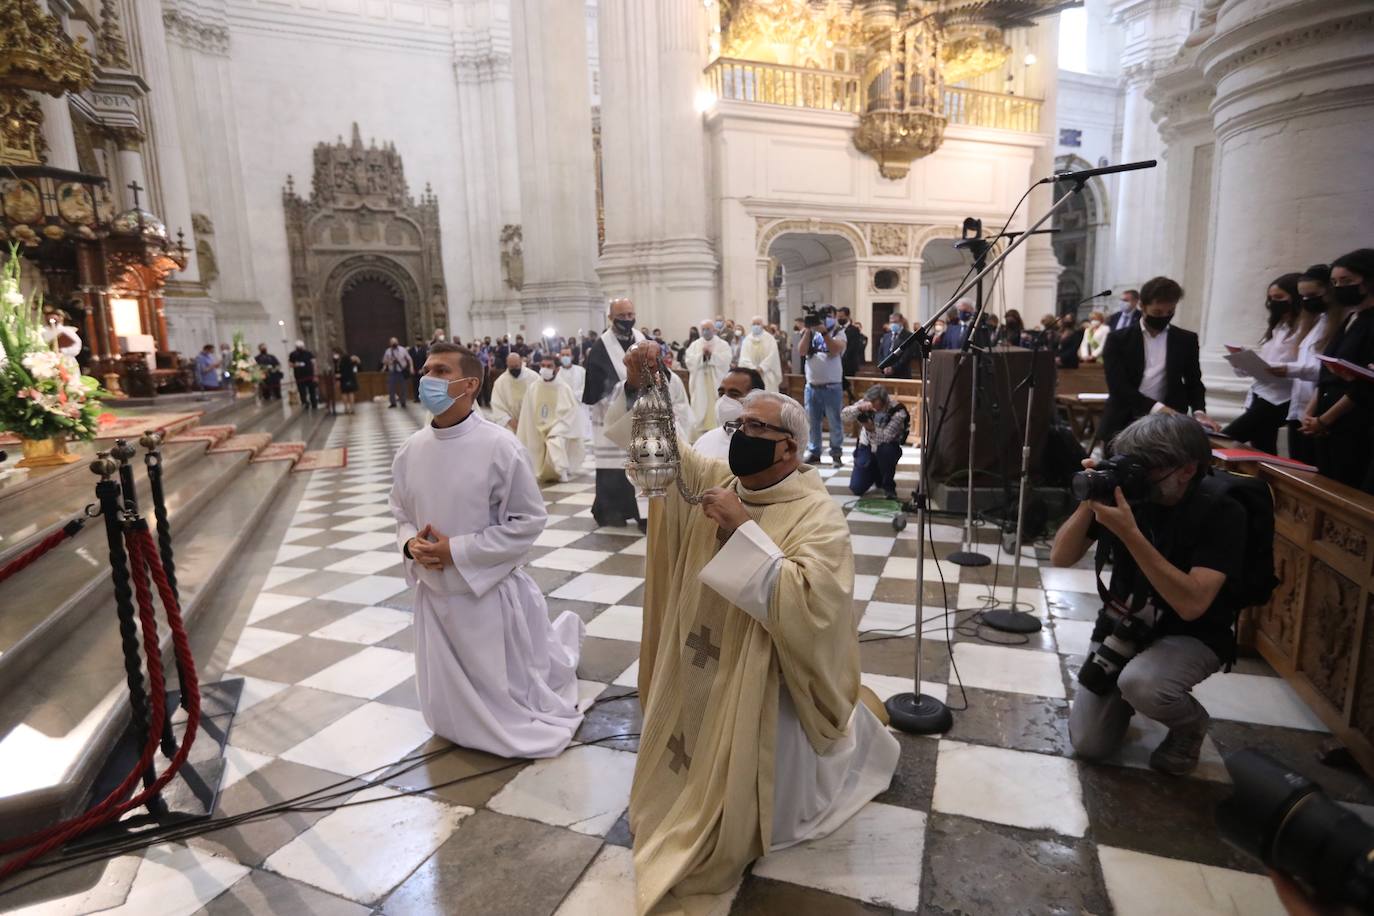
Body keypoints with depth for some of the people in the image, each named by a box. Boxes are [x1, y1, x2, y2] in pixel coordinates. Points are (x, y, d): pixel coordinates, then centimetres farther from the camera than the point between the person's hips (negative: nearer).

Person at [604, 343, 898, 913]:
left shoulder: (818, 515, -21)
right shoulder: (711, 481, -4)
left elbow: (806, 604, -35)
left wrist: (742, 531, -35)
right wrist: (637, 387, -25)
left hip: (760, 688, -5)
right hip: (695, 675, 6)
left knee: (744, 811, 14)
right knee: (687, 777, 25)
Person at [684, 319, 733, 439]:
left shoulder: (723, 344, 5)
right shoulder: (695, 345, 9)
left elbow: (725, 361, -10)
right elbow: (688, 361, -2)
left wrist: (711, 354, -15)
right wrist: (702, 355, -12)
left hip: (716, 383, -1)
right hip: (700, 384, 1)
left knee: (716, 409, -4)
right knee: (699, 409, 0)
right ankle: (697, 437, 4)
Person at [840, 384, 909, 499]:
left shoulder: (898, 412, -24)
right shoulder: (865, 403, -15)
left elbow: (886, 437, -32)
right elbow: (843, 415, -24)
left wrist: (871, 427, -42)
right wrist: (859, 408, -40)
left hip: (887, 448, -2)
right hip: (867, 447, 3)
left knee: (885, 450, -41)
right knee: (856, 489, -7)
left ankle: (888, 485, -13)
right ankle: (876, 474, 29)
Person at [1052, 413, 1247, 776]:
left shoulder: (1221, 513, -22)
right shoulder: (1123, 490, -12)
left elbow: (1192, 603, -33)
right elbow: (1060, 557, -11)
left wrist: (1129, 533, -40)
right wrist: (1089, 502, -26)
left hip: (1189, 636, -3)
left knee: (1139, 682, -36)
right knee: (1088, 744, -2)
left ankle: (1190, 723, 0)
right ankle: (1122, 696, 30)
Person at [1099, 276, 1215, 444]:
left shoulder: (1186, 340, 9)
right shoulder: (1118, 339, -1)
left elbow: (1193, 382, 14)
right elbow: (1118, 386, -11)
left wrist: (1199, 412, -7)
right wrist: (1157, 407, -24)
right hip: (1123, 426, -2)